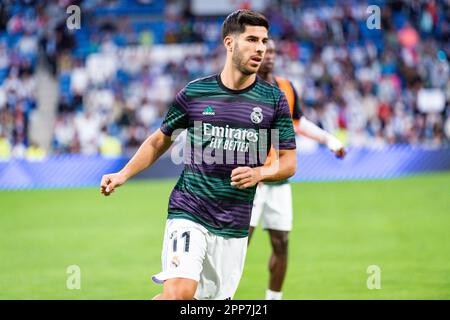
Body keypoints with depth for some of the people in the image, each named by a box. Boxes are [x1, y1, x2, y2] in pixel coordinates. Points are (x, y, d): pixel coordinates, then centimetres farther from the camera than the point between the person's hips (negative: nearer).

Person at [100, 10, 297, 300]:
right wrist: (123, 175, 2)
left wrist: (259, 172, -15)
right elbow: (160, 140, 15)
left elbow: (289, 162, 5)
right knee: (180, 292, -23)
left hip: (234, 225, 2)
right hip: (188, 214, -2)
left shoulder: (274, 99, 3)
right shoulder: (195, 93, 1)